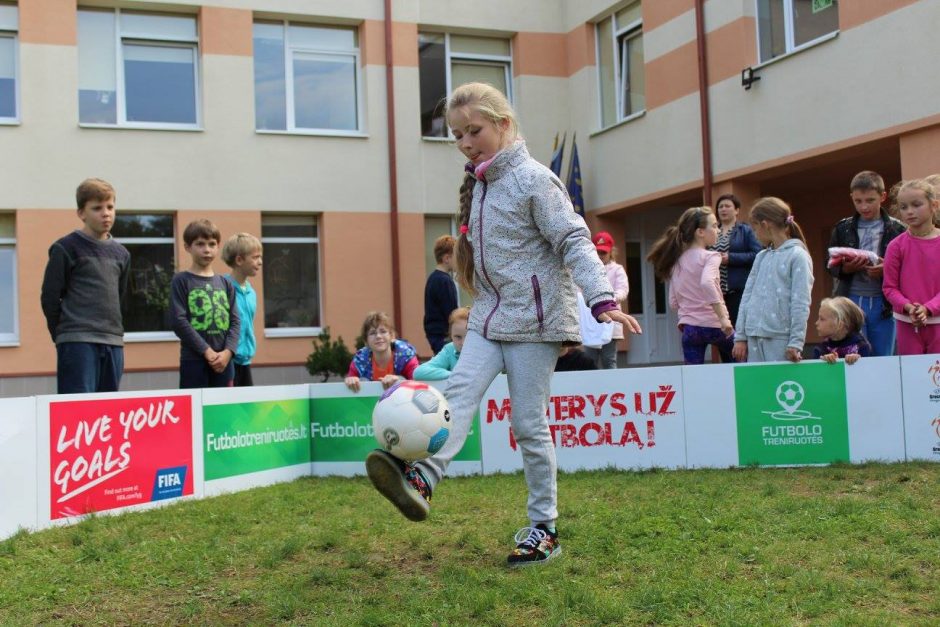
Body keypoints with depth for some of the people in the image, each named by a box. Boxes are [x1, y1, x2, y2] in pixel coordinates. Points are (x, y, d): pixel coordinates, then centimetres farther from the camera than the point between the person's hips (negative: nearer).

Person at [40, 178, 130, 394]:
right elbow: (49, 297, -2)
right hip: (78, 343, -6)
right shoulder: (66, 248, -2)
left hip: (114, 343, 6)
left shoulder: (121, 254, 14)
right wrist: (65, 335, 1)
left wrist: (113, 330, 15)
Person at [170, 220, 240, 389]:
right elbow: (178, 321, -8)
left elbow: (235, 321, 8)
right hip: (193, 360, -4)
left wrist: (228, 351, -8)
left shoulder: (225, 283, 13)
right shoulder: (181, 281, 0)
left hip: (223, 360, 4)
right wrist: (206, 351, -13)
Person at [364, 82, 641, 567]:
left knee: (529, 423, -3)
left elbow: (574, 241, -17)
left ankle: (544, 528, 8)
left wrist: (601, 298, -28)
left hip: (535, 317, -7)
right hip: (489, 315, 7)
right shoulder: (478, 184, 11)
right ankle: (420, 480, -32)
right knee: (460, 390, -15)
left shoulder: (533, 179, -12)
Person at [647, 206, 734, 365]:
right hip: (714, 325, -5)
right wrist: (723, 317, -30)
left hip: (689, 327, 5)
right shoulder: (710, 256, -9)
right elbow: (707, 283, -30)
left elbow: (673, 302, 10)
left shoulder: (677, 260, 10)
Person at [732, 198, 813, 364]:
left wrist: (795, 343, -13)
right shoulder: (761, 257, 14)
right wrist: (740, 336, 8)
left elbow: (801, 303, -9)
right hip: (755, 337, 6)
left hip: (781, 338, -6)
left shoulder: (798, 256, -4)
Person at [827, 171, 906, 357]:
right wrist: (846, 268, -13)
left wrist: (886, 270, -17)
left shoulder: (896, 229, 1)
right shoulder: (843, 228, 6)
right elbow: (831, 266, 7)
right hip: (851, 301, 1)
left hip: (883, 303, 0)